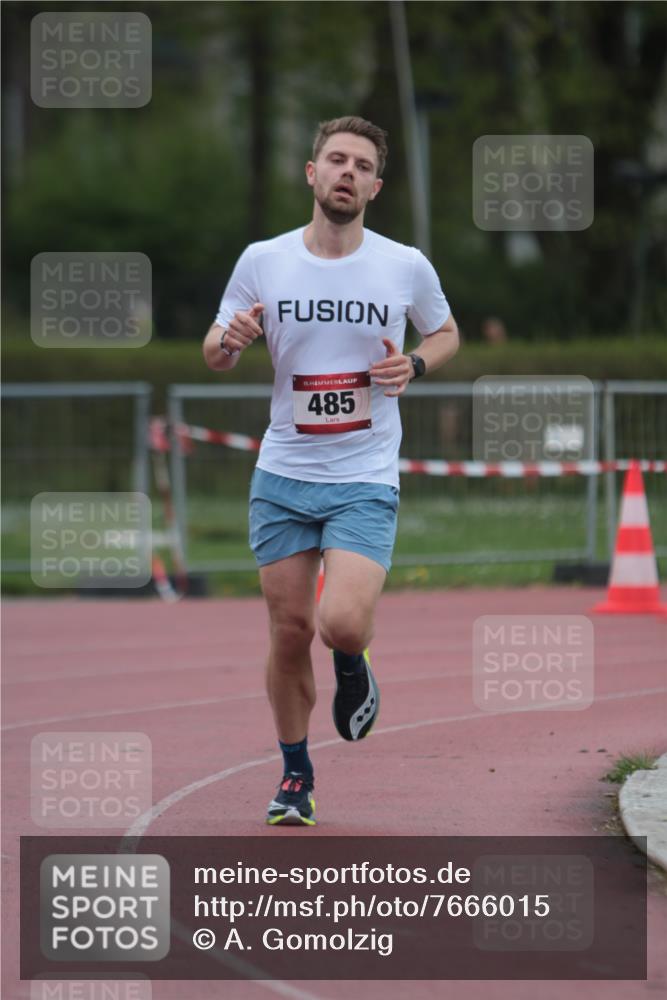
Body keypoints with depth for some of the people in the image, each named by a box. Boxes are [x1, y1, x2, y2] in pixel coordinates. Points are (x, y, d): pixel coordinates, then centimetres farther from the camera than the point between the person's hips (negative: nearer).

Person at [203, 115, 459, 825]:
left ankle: (353, 668, 17)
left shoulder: (406, 267, -2)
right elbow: (215, 353, 9)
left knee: (342, 624, -20)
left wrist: (415, 366, -6)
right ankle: (295, 776, 21)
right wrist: (229, 341, -16)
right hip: (283, 476, 2)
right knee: (289, 631, 3)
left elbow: (445, 333, 16)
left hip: (366, 480, -2)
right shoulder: (262, 261, 0)